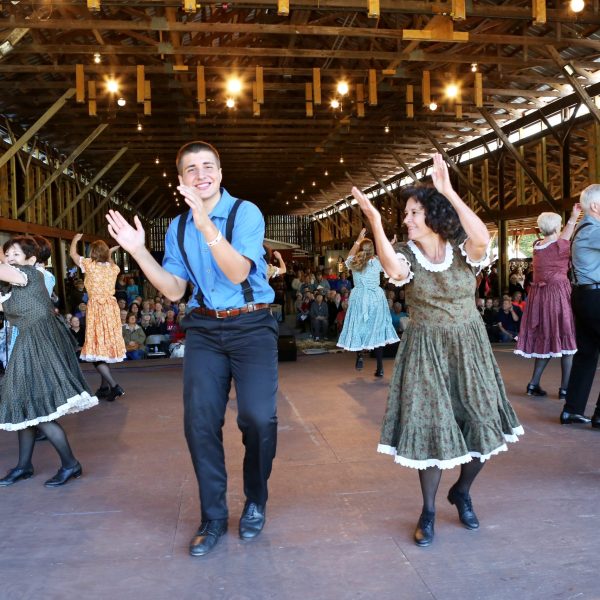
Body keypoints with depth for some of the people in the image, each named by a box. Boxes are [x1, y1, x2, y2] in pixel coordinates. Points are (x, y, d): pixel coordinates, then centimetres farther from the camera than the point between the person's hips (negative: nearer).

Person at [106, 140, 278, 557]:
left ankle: (256, 503, 14)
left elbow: (238, 273, -21)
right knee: (200, 419, 1)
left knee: (258, 417, -14)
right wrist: (138, 251, -5)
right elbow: (174, 290, 7)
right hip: (204, 328, 4)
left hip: (252, 325, -4)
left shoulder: (246, 213, -8)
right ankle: (213, 518, 17)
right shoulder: (178, 227, 8)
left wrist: (207, 227, -34)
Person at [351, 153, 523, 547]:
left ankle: (462, 491, 33)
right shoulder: (407, 255, -5)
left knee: (482, 425, 4)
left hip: (468, 348, 1)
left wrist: (449, 192, -32)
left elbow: (483, 238, -30)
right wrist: (375, 222, -40)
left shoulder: (462, 253, -5)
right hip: (426, 351, -1)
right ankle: (428, 511, 17)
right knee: (432, 427, -2)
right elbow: (394, 270, -30)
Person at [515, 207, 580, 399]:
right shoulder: (560, 246, -12)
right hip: (559, 295, -6)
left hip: (539, 296, 7)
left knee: (545, 339, 14)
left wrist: (573, 218, 21)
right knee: (565, 340, 2)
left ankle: (534, 383, 12)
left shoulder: (537, 246, 7)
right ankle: (565, 388, 4)